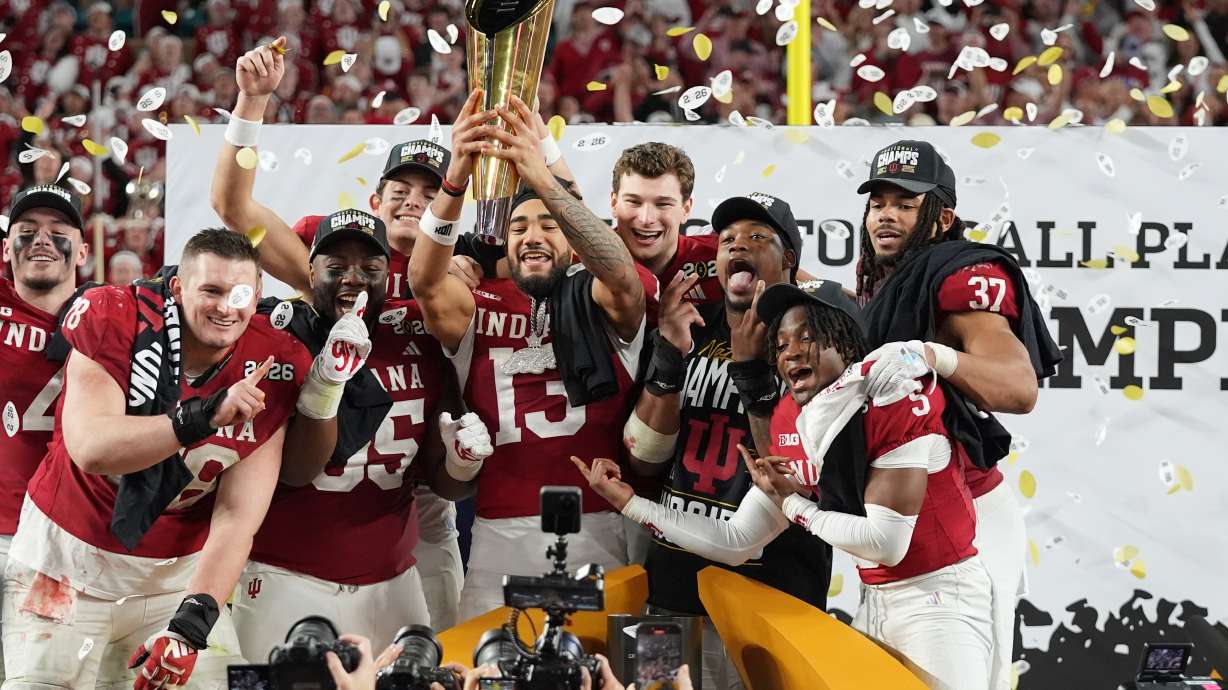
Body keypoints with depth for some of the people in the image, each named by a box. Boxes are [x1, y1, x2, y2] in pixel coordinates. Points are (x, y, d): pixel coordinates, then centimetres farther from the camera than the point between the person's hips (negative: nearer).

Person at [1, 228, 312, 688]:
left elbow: (237, 516, -15)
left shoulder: (274, 370, -11)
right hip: (68, 552, -2)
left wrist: (192, 623, -27)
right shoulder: (115, 319, -18)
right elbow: (90, 450, -31)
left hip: (176, 575, 2)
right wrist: (206, 415, -41)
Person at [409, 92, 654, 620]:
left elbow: (621, 275, -16)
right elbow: (425, 281, -9)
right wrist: (455, 181, -27)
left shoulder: (598, 304, 7)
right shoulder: (479, 309, 10)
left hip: (598, 531, -1)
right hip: (501, 533, 1)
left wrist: (543, 181, -28)